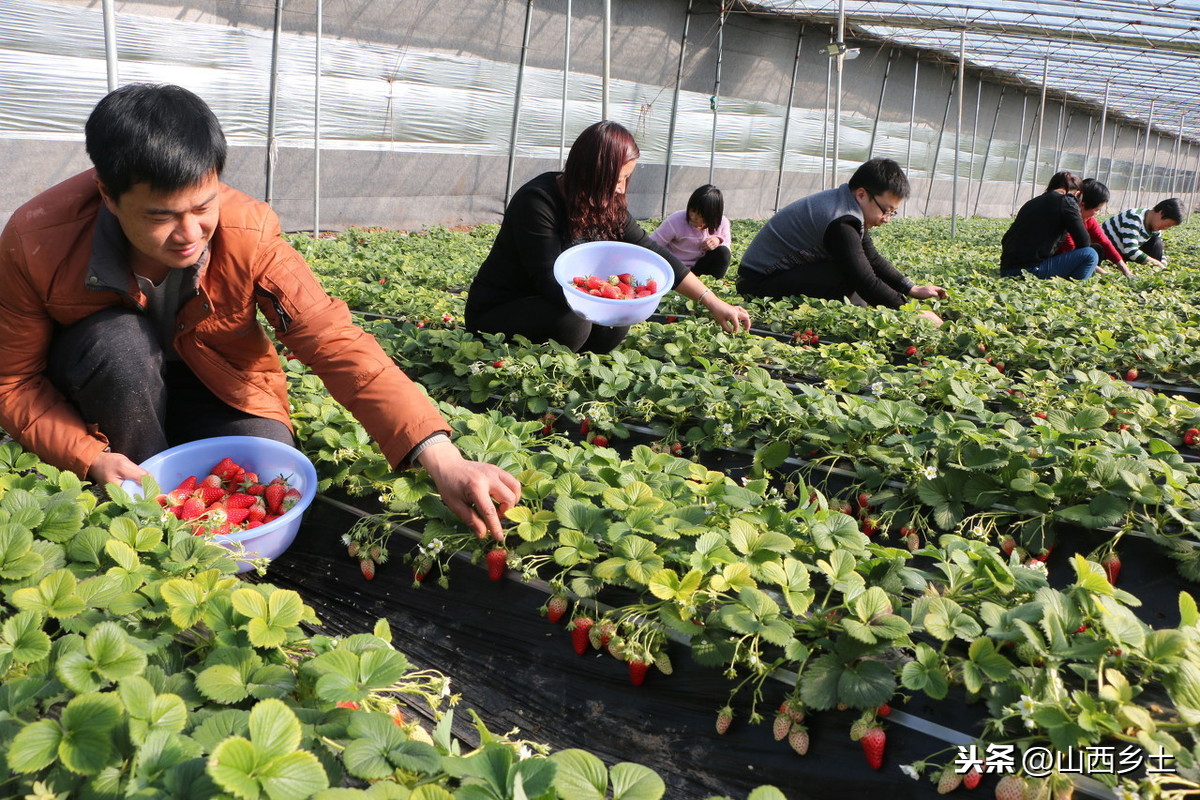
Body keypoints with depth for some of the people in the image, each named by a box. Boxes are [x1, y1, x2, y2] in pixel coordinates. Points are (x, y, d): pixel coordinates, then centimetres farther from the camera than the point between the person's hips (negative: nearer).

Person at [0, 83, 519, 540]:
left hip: (213, 383, 0)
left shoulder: (248, 233, -29)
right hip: (104, 382, 0)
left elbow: (335, 342, -36)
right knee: (122, 341, -35)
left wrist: (440, 458, -46)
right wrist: (92, 459, -33)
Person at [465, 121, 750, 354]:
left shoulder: (607, 206, -2)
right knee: (572, 322, -32)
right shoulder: (537, 201, -24)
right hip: (495, 313, -7)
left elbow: (651, 251, 1)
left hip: (553, 304, 7)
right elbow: (549, 282, -28)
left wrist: (712, 302, -1)